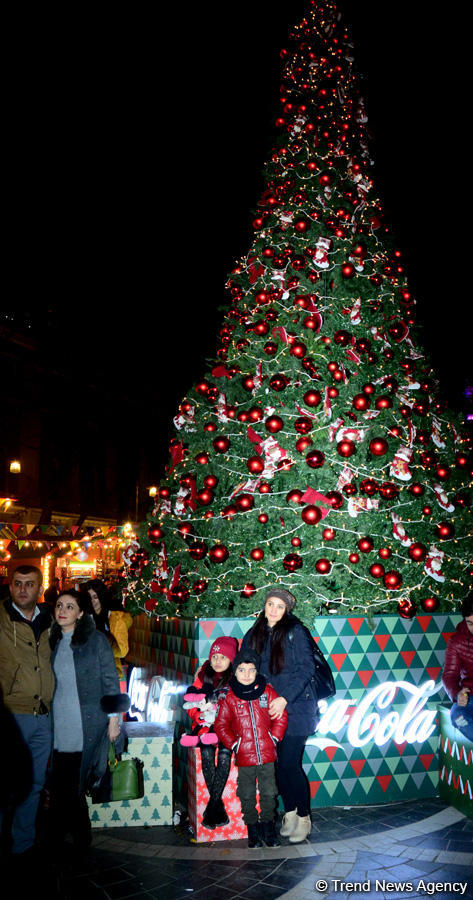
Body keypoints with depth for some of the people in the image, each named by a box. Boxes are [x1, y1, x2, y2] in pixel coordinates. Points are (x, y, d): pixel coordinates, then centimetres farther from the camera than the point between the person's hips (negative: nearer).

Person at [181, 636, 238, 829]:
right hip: (206, 725, 2)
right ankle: (218, 806, -17)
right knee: (206, 753, -25)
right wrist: (201, 715, -8)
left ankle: (213, 804, -20)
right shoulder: (203, 677, 12)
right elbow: (191, 705, 12)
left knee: (224, 753, -28)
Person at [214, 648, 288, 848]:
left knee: (268, 793, 9)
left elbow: (281, 716, 5)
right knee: (247, 796, 9)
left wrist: (274, 738, -3)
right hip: (244, 756, -1)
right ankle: (252, 830, 25)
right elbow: (221, 724, 1)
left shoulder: (267, 691, -1)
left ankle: (268, 828, 25)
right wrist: (234, 744, -5)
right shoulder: (229, 697, -4)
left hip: (267, 754, 1)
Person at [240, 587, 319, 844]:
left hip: (296, 708, -5)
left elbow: (306, 668, -11)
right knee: (278, 764, 8)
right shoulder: (254, 635, 8)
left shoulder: (295, 632, -7)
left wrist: (284, 698, -17)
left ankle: (303, 817, 13)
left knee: (290, 763, -4)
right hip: (268, 710, 5)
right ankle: (289, 812, 25)